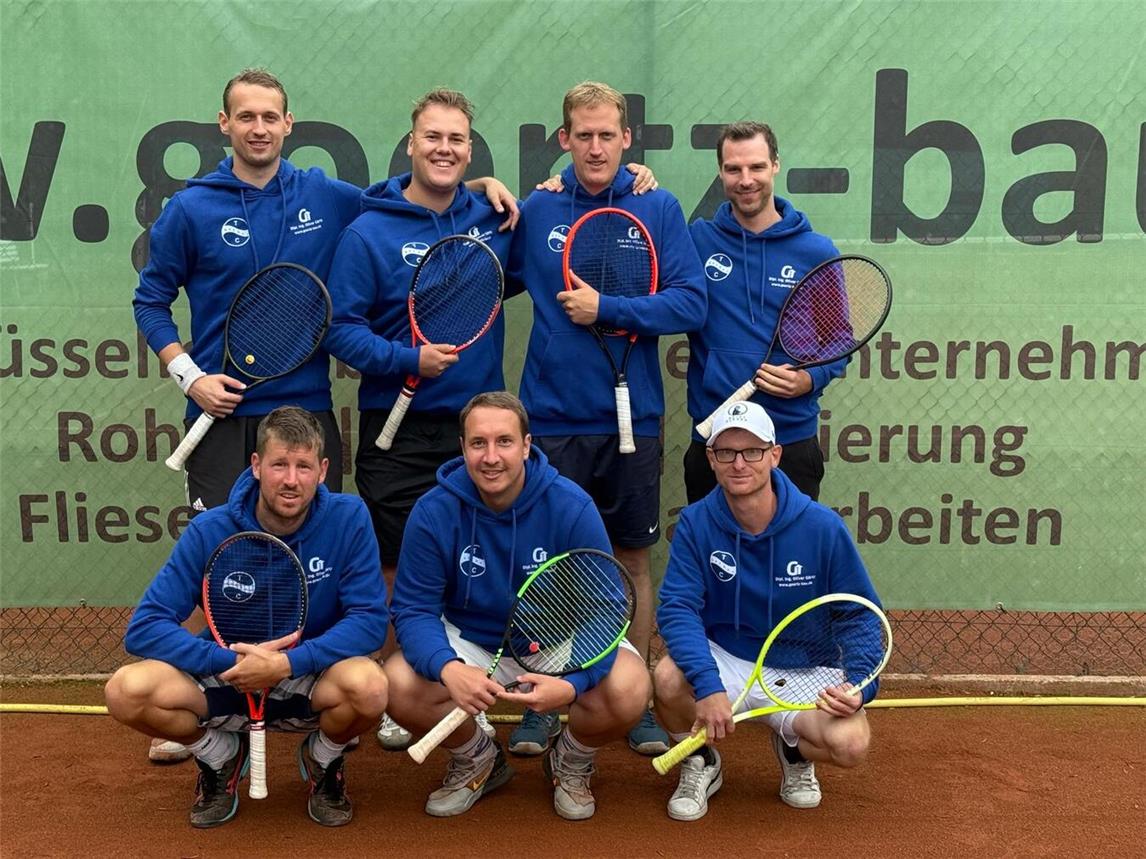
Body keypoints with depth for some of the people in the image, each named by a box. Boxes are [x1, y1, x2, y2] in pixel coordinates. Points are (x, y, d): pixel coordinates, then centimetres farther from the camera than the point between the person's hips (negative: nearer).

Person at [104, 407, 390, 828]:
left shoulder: (348, 518, -16)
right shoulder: (210, 531, -14)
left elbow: (370, 620, -18)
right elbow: (143, 629, -16)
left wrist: (288, 663, -30)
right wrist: (231, 661, -27)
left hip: (310, 680, -1)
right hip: (226, 679, 1)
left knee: (368, 686, -34)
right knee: (126, 691, -25)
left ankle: (323, 760, 6)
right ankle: (221, 757, 9)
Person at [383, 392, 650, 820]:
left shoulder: (572, 507, -20)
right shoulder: (434, 512, -17)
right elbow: (414, 609, -16)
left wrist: (572, 683, -40)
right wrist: (448, 668, -38)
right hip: (470, 642, 2)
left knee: (628, 689, -30)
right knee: (398, 685, -26)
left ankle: (572, 761, 9)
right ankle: (475, 758, 10)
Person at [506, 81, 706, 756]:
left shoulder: (659, 208, 1)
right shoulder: (537, 210, 4)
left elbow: (690, 304, -8)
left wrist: (607, 309, -14)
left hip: (632, 418, 0)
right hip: (553, 417, 1)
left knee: (635, 557, 9)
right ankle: (541, 705, 19)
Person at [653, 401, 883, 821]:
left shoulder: (823, 527, -13)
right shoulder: (695, 523, -12)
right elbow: (678, 608, -21)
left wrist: (859, 686, -23)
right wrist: (708, 684, -37)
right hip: (726, 662, 0)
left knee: (850, 742, -28)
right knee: (669, 676, -32)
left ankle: (793, 747, 12)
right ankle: (701, 763, 3)